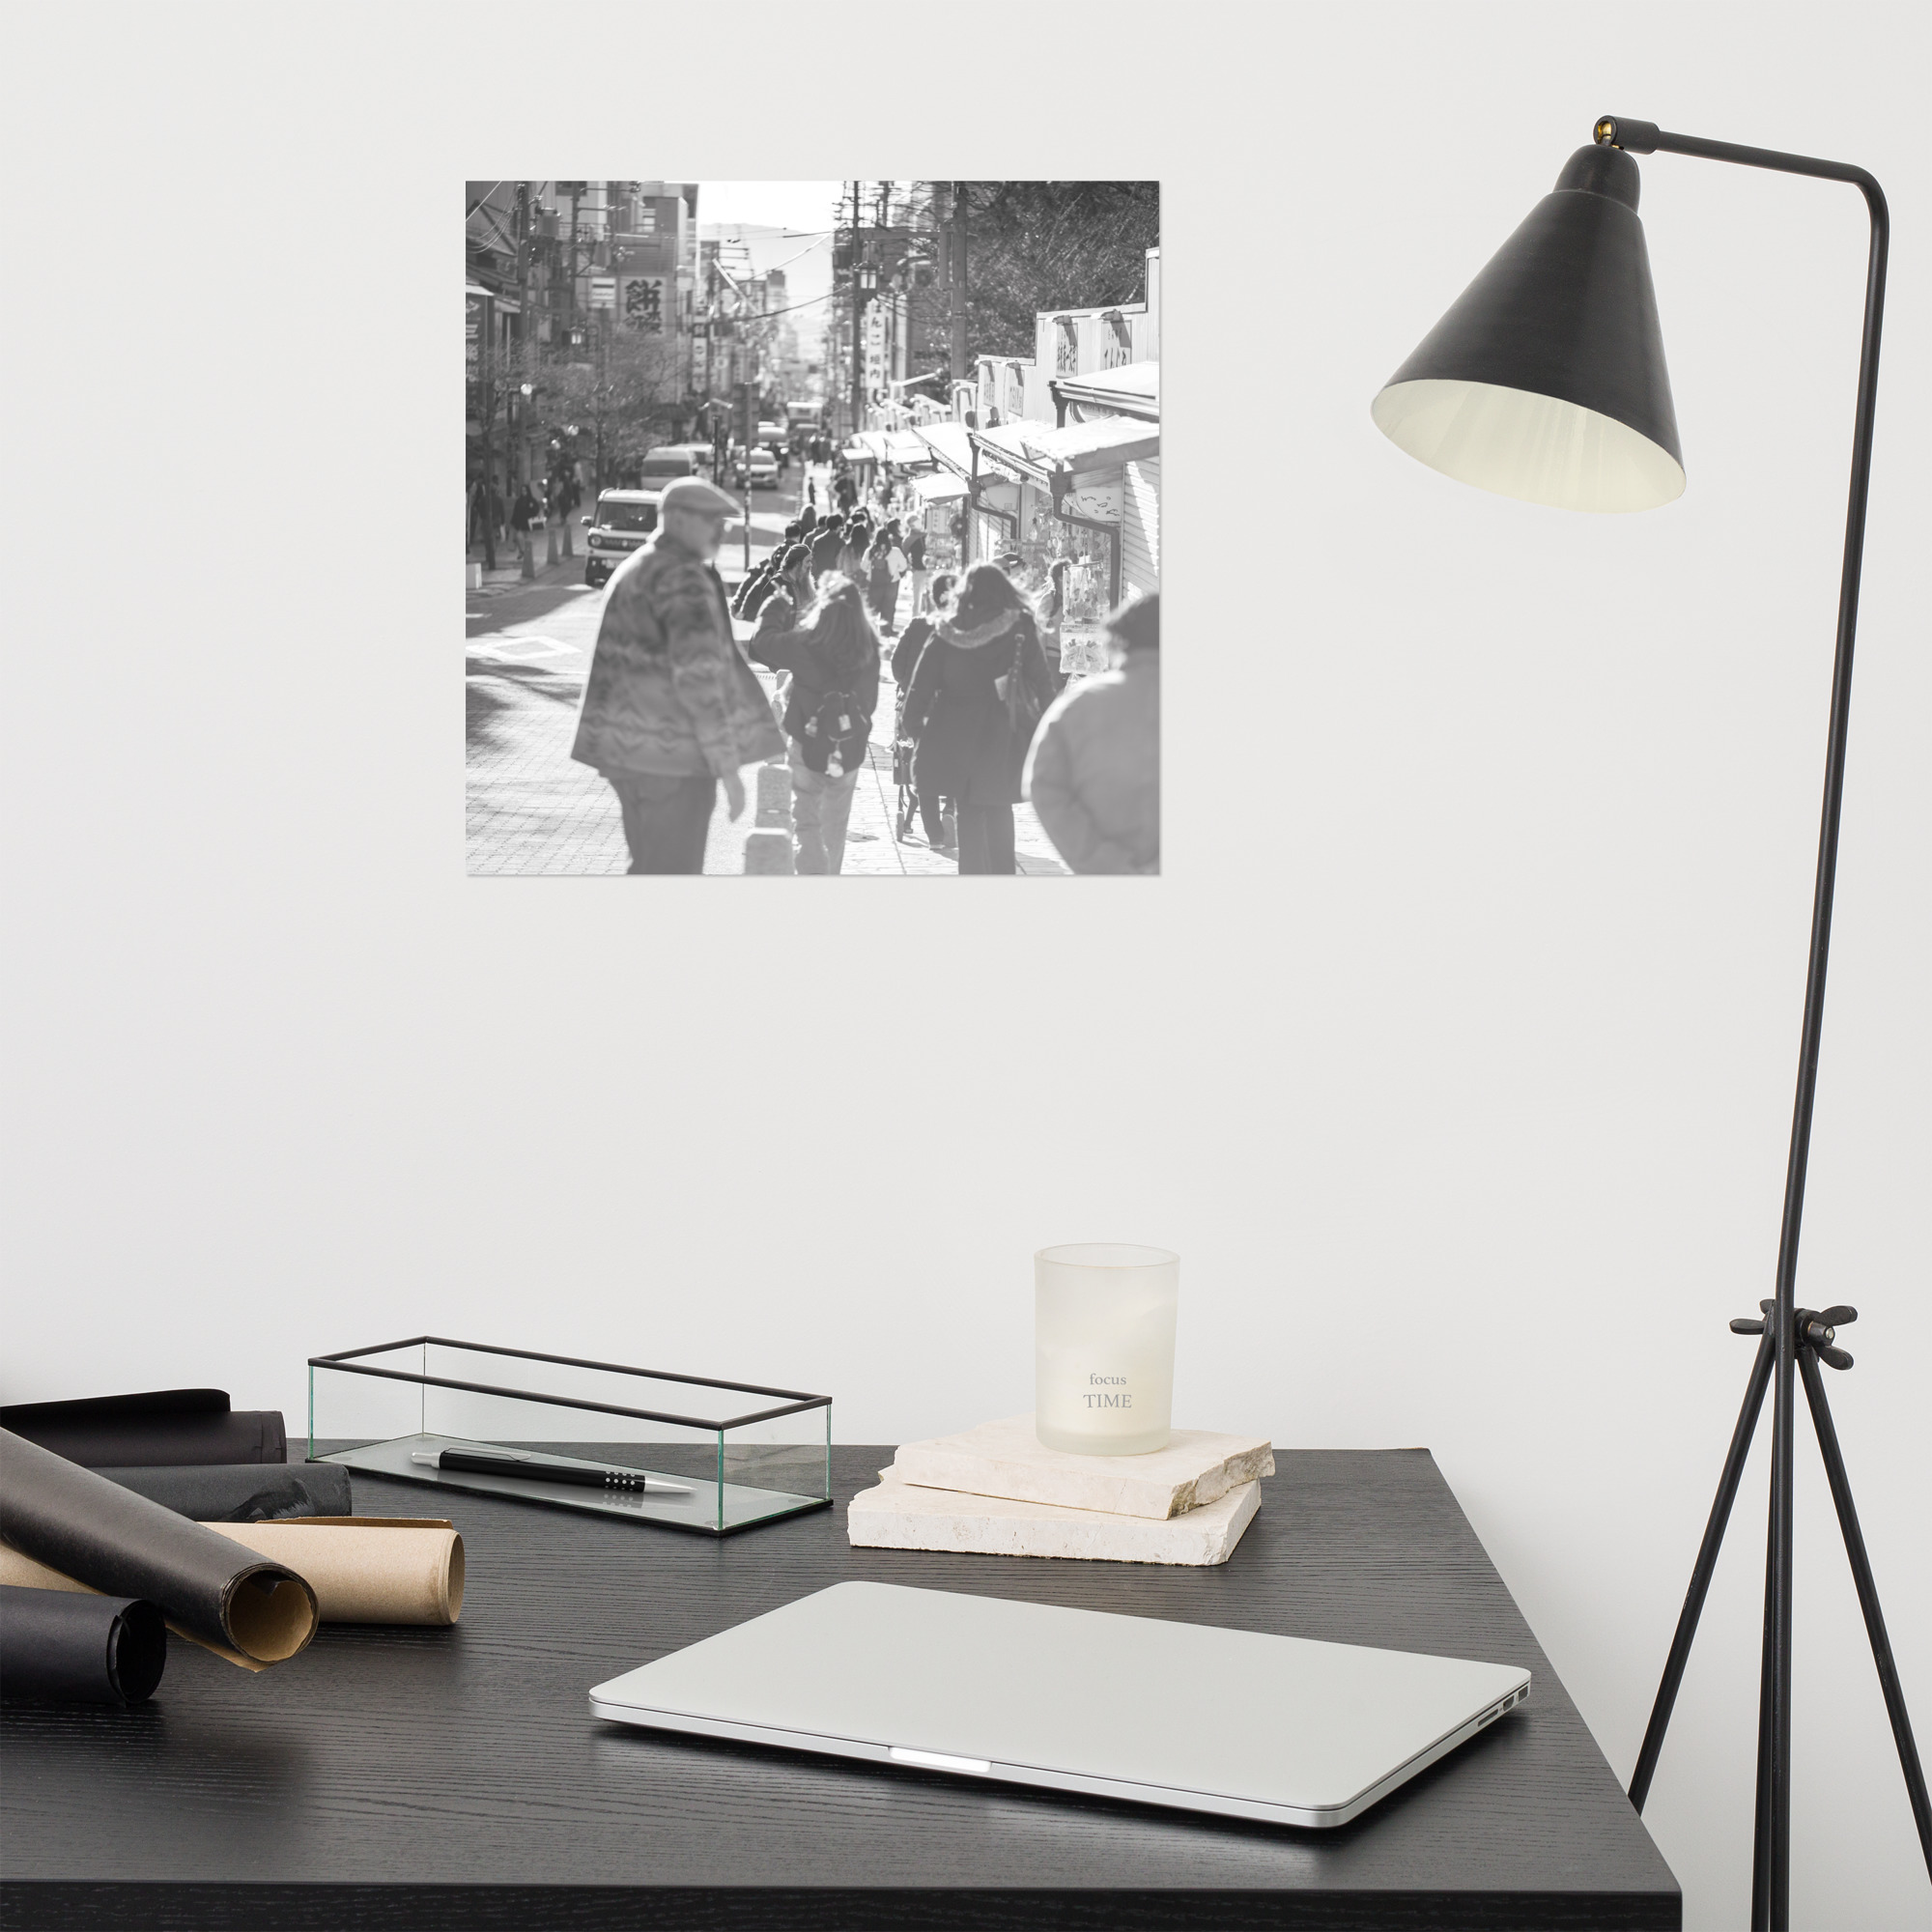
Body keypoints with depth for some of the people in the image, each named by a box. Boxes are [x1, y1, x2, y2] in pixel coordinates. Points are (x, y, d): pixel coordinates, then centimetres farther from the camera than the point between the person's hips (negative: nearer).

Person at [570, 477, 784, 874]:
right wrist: (727, 767, -20)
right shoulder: (683, 577, -15)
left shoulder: (634, 568, 17)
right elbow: (698, 676, -22)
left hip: (627, 748, 10)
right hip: (671, 754, -10)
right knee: (672, 871, -5)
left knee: (649, 867, 19)